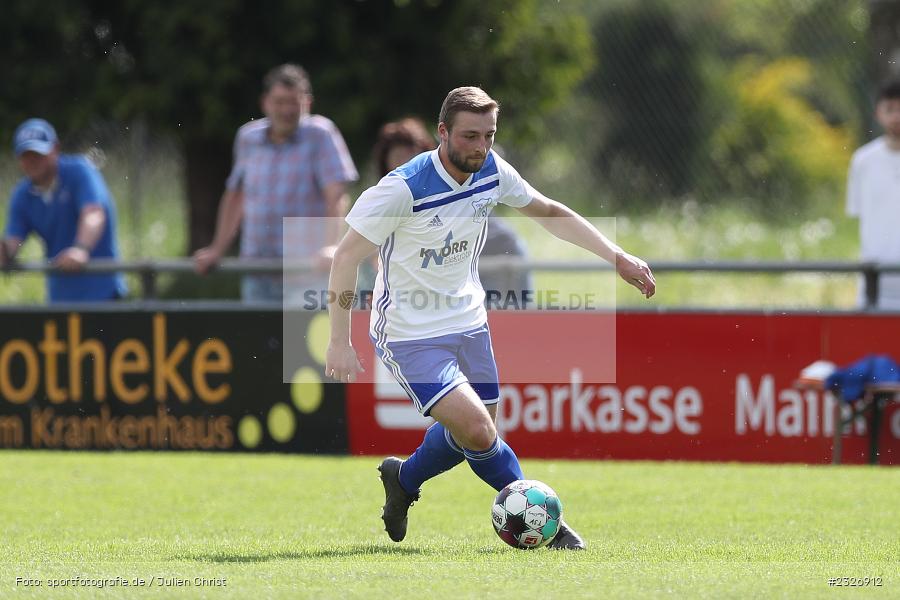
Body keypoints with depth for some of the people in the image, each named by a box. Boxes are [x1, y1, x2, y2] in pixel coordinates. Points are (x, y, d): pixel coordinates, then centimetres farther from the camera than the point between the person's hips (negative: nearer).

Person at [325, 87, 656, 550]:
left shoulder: (491, 171, -5)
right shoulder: (403, 188, -24)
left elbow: (549, 213, 12)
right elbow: (346, 257, -18)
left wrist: (618, 257, 7)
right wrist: (340, 343, -19)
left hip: (468, 324, 7)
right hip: (410, 334, -7)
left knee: (473, 432, 14)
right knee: (477, 430, -20)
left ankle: (403, 479, 43)